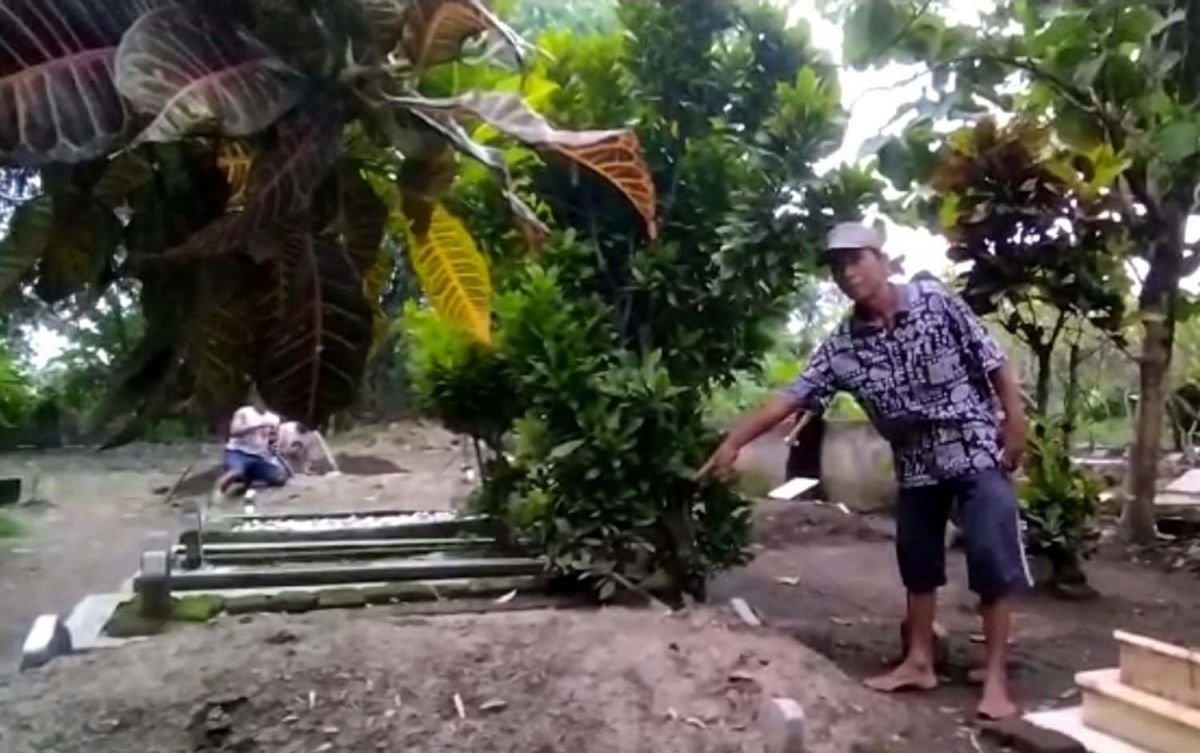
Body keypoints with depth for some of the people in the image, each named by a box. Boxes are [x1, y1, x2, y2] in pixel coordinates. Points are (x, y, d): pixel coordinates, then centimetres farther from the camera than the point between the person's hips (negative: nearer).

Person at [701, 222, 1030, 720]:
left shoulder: (937, 302, -9)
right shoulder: (843, 344, -3)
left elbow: (994, 363, -5)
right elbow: (793, 396, -8)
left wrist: (1015, 426, -8)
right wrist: (733, 442, -15)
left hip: (976, 450, -4)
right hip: (915, 463, 4)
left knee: (993, 562, -6)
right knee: (917, 563, 13)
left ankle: (996, 679, 3)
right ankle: (919, 663, 27)